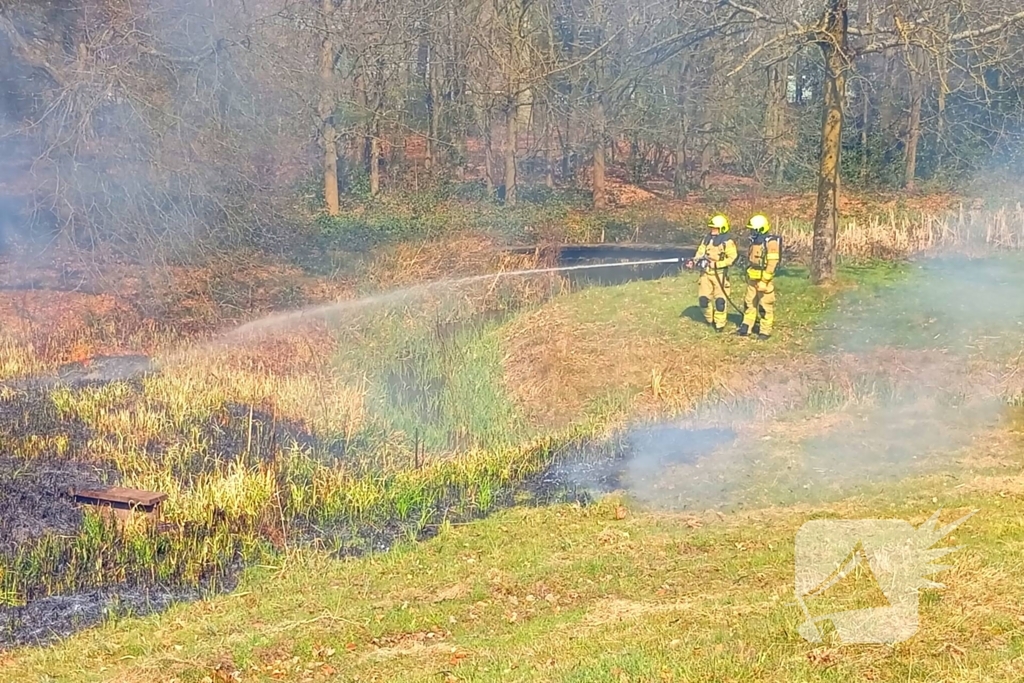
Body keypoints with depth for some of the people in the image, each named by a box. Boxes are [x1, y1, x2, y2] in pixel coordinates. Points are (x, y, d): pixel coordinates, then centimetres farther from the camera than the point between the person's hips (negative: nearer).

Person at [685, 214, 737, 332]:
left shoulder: (728, 241, -11)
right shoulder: (707, 238, 6)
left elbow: (732, 258, -14)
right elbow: (700, 253, 6)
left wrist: (716, 264, -21)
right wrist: (694, 261, -14)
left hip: (719, 274, -5)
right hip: (705, 273, 5)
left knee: (719, 300, -1)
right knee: (703, 299, 5)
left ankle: (720, 323, 13)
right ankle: (710, 319, 27)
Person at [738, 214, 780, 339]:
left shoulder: (771, 242, -17)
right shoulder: (755, 241, 11)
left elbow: (772, 264, -21)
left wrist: (764, 281, -22)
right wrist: (748, 275, 23)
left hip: (764, 279, -9)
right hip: (752, 278, 9)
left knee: (765, 305, -1)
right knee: (749, 303, 13)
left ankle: (765, 331, 5)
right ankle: (747, 327, 21)